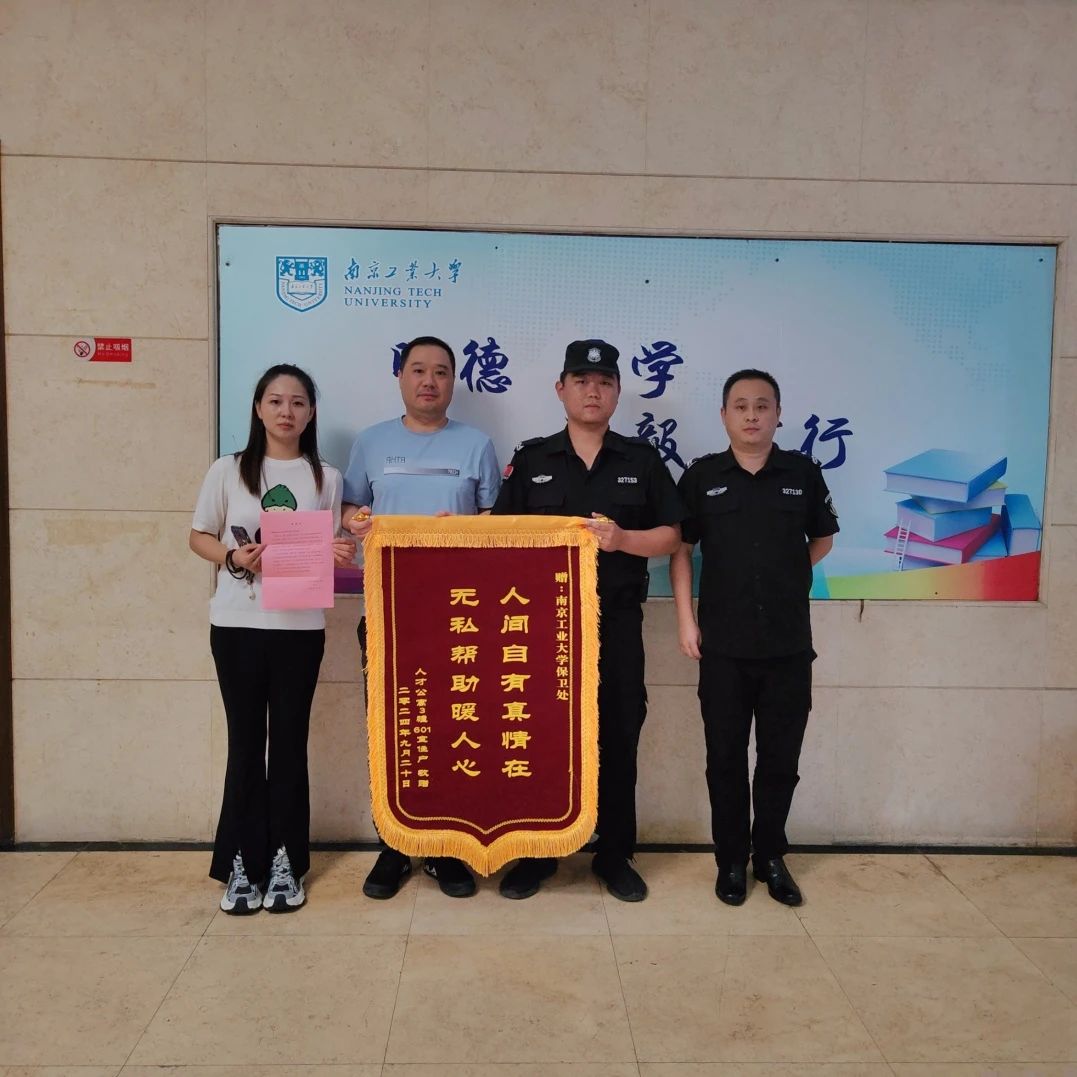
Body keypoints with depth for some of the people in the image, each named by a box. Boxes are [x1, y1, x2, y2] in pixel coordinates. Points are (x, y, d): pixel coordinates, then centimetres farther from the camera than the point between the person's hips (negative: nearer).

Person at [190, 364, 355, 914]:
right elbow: (199, 536, 7)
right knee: (245, 740, 6)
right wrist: (232, 557, -13)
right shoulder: (228, 471, 1)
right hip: (237, 624, -1)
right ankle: (242, 862, 18)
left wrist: (341, 553, -12)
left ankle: (285, 862, 19)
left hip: (300, 626, 1)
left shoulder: (325, 477, 4)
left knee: (290, 740, 7)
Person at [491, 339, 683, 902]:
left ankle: (615, 855, 23)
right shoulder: (530, 459, 7)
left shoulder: (642, 460, 7)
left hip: (617, 622, 0)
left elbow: (670, 536, 3)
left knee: (618, 737, 7)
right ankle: (536, 852, 23)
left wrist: (622, 538, -14)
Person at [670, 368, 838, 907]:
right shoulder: (702, 476, 0)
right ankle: (731, 859, 24)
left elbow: (822, 539, 15)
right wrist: (686, 619, -4)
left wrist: (784, 577, 5)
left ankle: (770, 856, 28)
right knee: (726, 758, 9)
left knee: (780, 759, 11)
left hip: (789, 645, 1)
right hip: (723, 645, -1)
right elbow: (680, 549, 3)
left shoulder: (803, 472, 2)